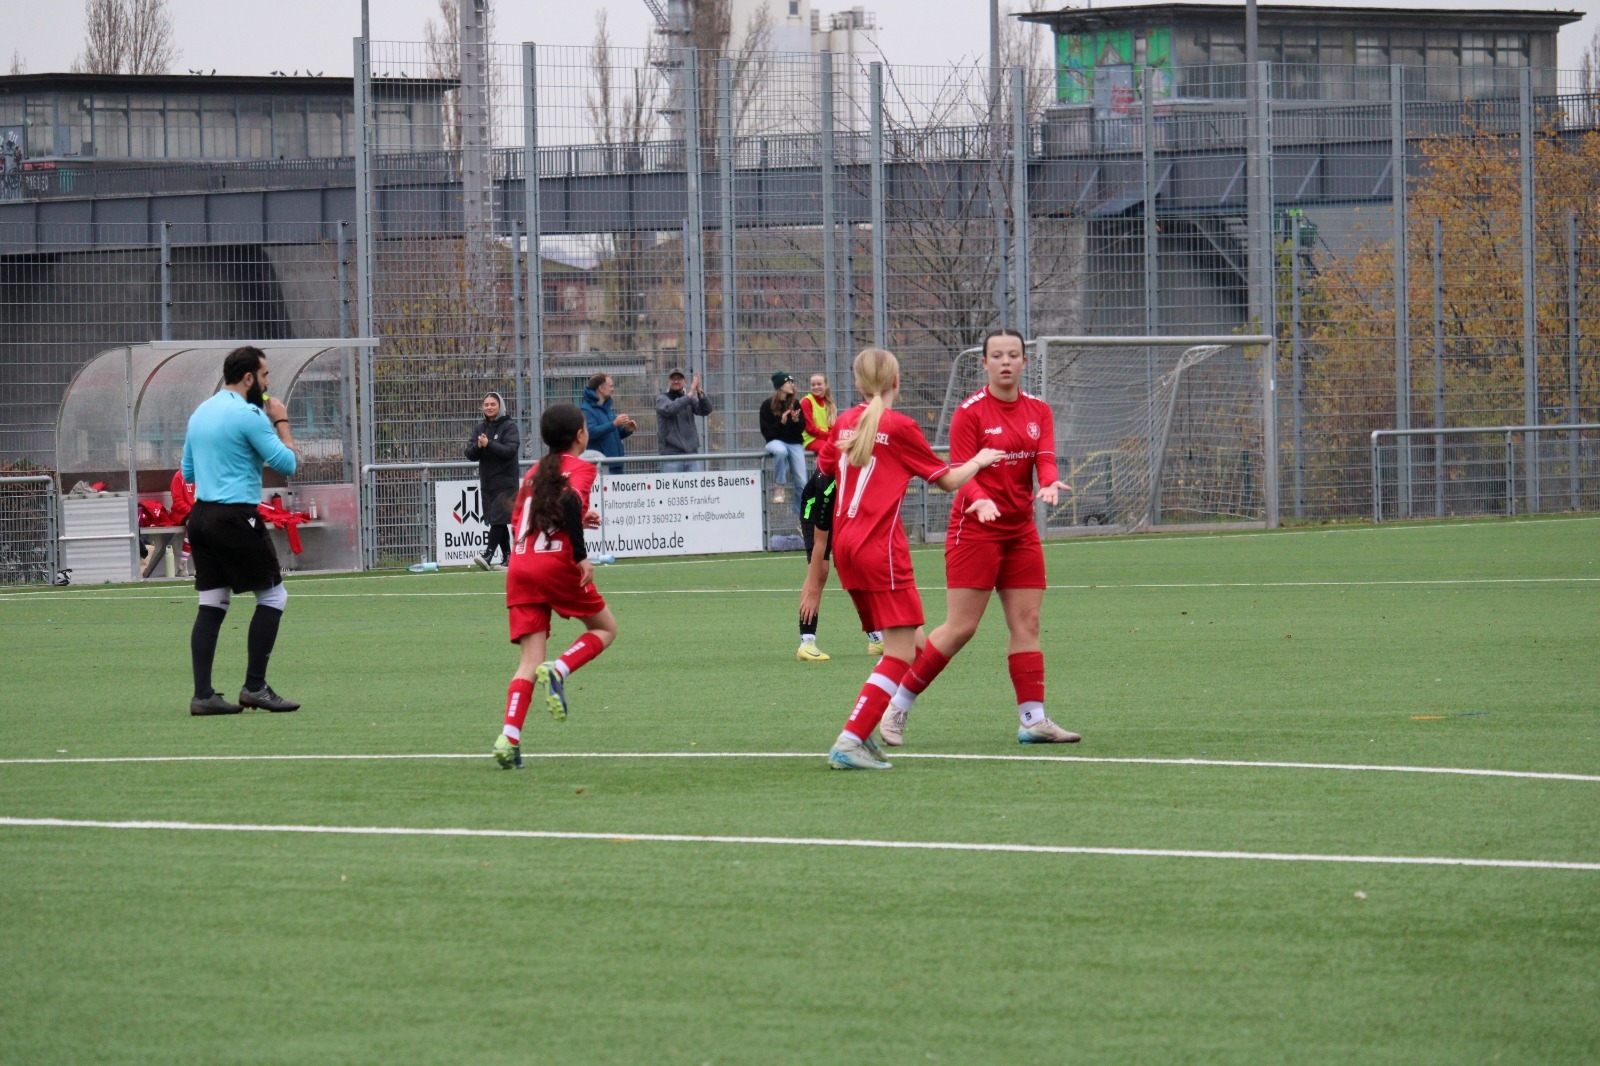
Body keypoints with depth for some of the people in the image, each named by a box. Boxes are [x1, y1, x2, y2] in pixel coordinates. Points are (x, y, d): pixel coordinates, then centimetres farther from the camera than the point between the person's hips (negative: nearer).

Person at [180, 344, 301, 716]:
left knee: (211, 605, 7)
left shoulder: (200, 413, 14)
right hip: (236, 517, -8)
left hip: (201, 516, 8)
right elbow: (287, 464, -8)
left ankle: (202, 694, 2)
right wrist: (282, 423, 5)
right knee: (273, 595, 2)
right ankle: (254, 686, -2)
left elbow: (188, 472, 22)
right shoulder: (249, 416, -12)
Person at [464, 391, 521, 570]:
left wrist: (489, 444, -26)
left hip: (505, 482, -6)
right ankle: (507, 557, 12)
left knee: (498, 518, -14)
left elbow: (511, 450, -17)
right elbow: (470, 454, 5)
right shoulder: (480, 429, 11)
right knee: (495, 520, 6)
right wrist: (478, 446, -16)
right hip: (487, 482, 6)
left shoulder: (509, 427, -4)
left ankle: (488, 555, -23)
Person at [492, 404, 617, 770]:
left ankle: (509, 737, -15)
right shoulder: (580, 469, 0)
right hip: (557, 563, -5)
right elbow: (569, 502, -19)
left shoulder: (535, 473, 19)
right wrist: (581, 556, -18)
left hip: (519, 568, 5)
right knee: (605, 629, 17)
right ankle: (557, 671, -10)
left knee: (530, 661, 3)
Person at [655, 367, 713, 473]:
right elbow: (669, 409, -19)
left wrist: (700, 392, -20)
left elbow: (706, 410, -2)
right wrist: (690, 394, -26)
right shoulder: (662, 399, 4)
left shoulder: (690, 399, 14)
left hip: (692, 452, 3)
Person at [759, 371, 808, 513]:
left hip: (795, 443, 3)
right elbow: (766, 432, -5)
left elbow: (802, 429, 7)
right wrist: (781, 422, -19)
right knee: (780, 451, -41)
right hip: (775, 441, -3)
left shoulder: (795, 404, 5)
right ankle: (779, 487, -26)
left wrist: (796, 420, -15)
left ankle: (800, 516, 5)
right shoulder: (767, 405, -4)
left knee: (801, 483, -8)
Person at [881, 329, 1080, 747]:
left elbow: (1044, 458, -4)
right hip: (975, 528, -6)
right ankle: (897, 708, 1)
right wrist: (980, 499, -32)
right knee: (960, 627, -9)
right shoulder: (970, 412, -7)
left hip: (1020, 530, 6)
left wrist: (1050, 483, -27)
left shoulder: (1038, 411, 8)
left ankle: (1033, 719, 3)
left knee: (1027, 622, 2)